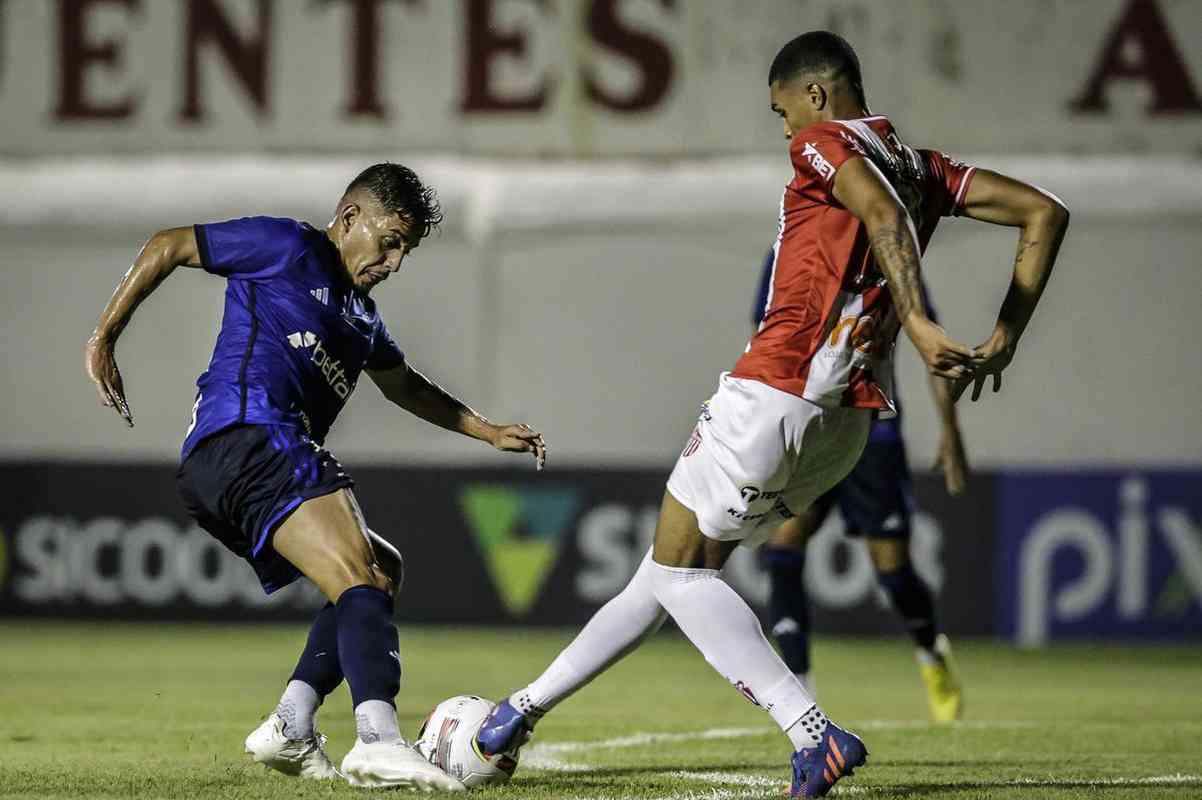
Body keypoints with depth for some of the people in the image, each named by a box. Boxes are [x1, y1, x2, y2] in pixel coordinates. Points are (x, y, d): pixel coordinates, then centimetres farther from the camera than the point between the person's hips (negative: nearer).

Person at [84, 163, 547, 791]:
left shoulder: (360, 313, 30)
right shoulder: (286, 247, 4)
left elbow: (404, 385, 46)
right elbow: (167, 247, 5)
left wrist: (489, 432, 40)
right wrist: (104, 340, 2)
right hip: (249, 439, -10)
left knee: (382, 571, 17)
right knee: (362, 581, -24)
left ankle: (290, 728, 1)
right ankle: (378, 741, -46)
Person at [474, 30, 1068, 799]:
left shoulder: (825, 143, -5)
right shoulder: (920, 166, 16)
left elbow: (882, 211, -25)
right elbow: (1044, 212, 14)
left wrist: (919, 323, -35)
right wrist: (1004, 338, 12)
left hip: (775, 392, -9)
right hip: (848, 418, 9)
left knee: (680, 570, 2)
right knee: (677, 565, 17)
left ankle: (816, 735, -14)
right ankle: (530, 705, 27)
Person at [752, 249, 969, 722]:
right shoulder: (786, 259, 3)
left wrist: (950, 433, -5)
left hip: (873, 437, -2)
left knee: (893, 569, -1)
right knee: (781, 548, -17)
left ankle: (932, 655, 30)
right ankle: (797, 686, -11)